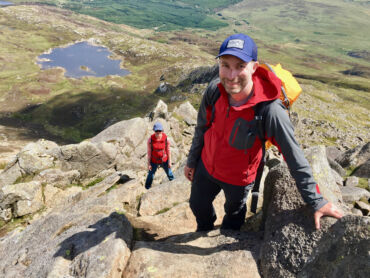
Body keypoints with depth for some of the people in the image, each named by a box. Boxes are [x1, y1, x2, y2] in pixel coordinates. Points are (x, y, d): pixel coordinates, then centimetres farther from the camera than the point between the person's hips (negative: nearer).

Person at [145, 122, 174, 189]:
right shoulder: (150, 139, -18)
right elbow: (149, 152, -10)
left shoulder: (166, 139, -17)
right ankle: (147, 188, 29)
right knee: (150, 175, 8)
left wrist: (169, 162, -2)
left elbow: (168, 151, -6)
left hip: (164, 161, 1)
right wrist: (148, 163, -7)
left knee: (169, 174, 16)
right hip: (154, 161, -1)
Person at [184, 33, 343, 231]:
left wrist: (316, 202, -19)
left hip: (238, 179, -3)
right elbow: (202, 128, -4)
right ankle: (204, 231, 65)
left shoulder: (270, 110, -36)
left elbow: (295, 159, -26)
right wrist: (191, 161, 7)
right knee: (198, 205, 29)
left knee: (233, 217, 27)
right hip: (206, 167, 4)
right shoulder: (214, 90, -22)